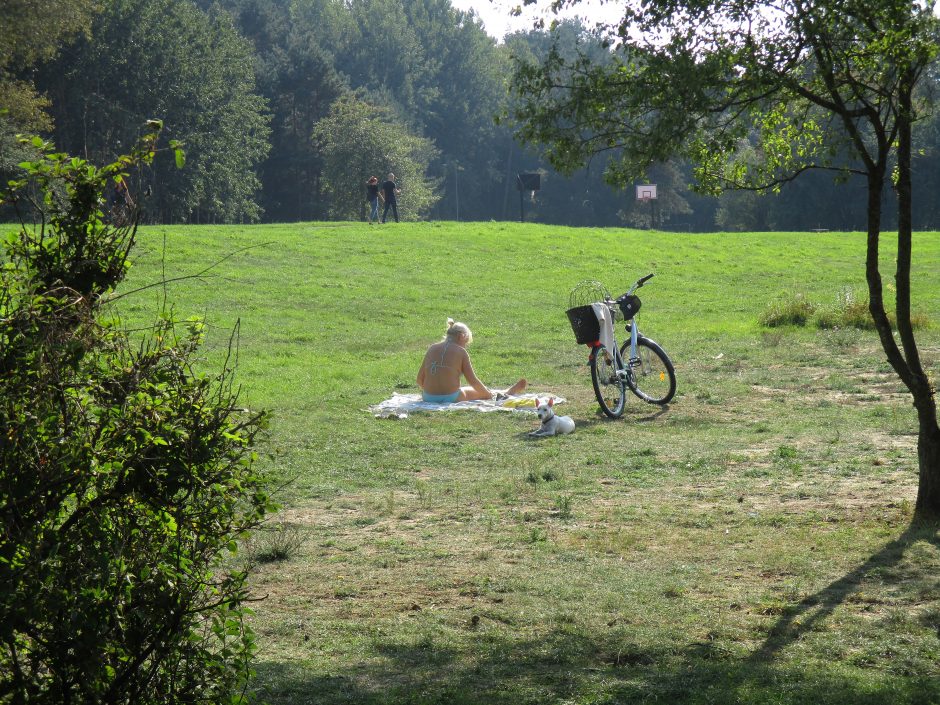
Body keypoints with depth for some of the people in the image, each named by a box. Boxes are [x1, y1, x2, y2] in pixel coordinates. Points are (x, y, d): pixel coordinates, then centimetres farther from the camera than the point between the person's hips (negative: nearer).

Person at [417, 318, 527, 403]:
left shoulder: (432, 349, 9)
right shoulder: (460, 352, -3)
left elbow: (420, 379, 10)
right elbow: (473, 381, -1)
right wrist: (488, 393, 16)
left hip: (428, 398, 4)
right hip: (451, 397, -4)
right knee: (480, 392, 24)